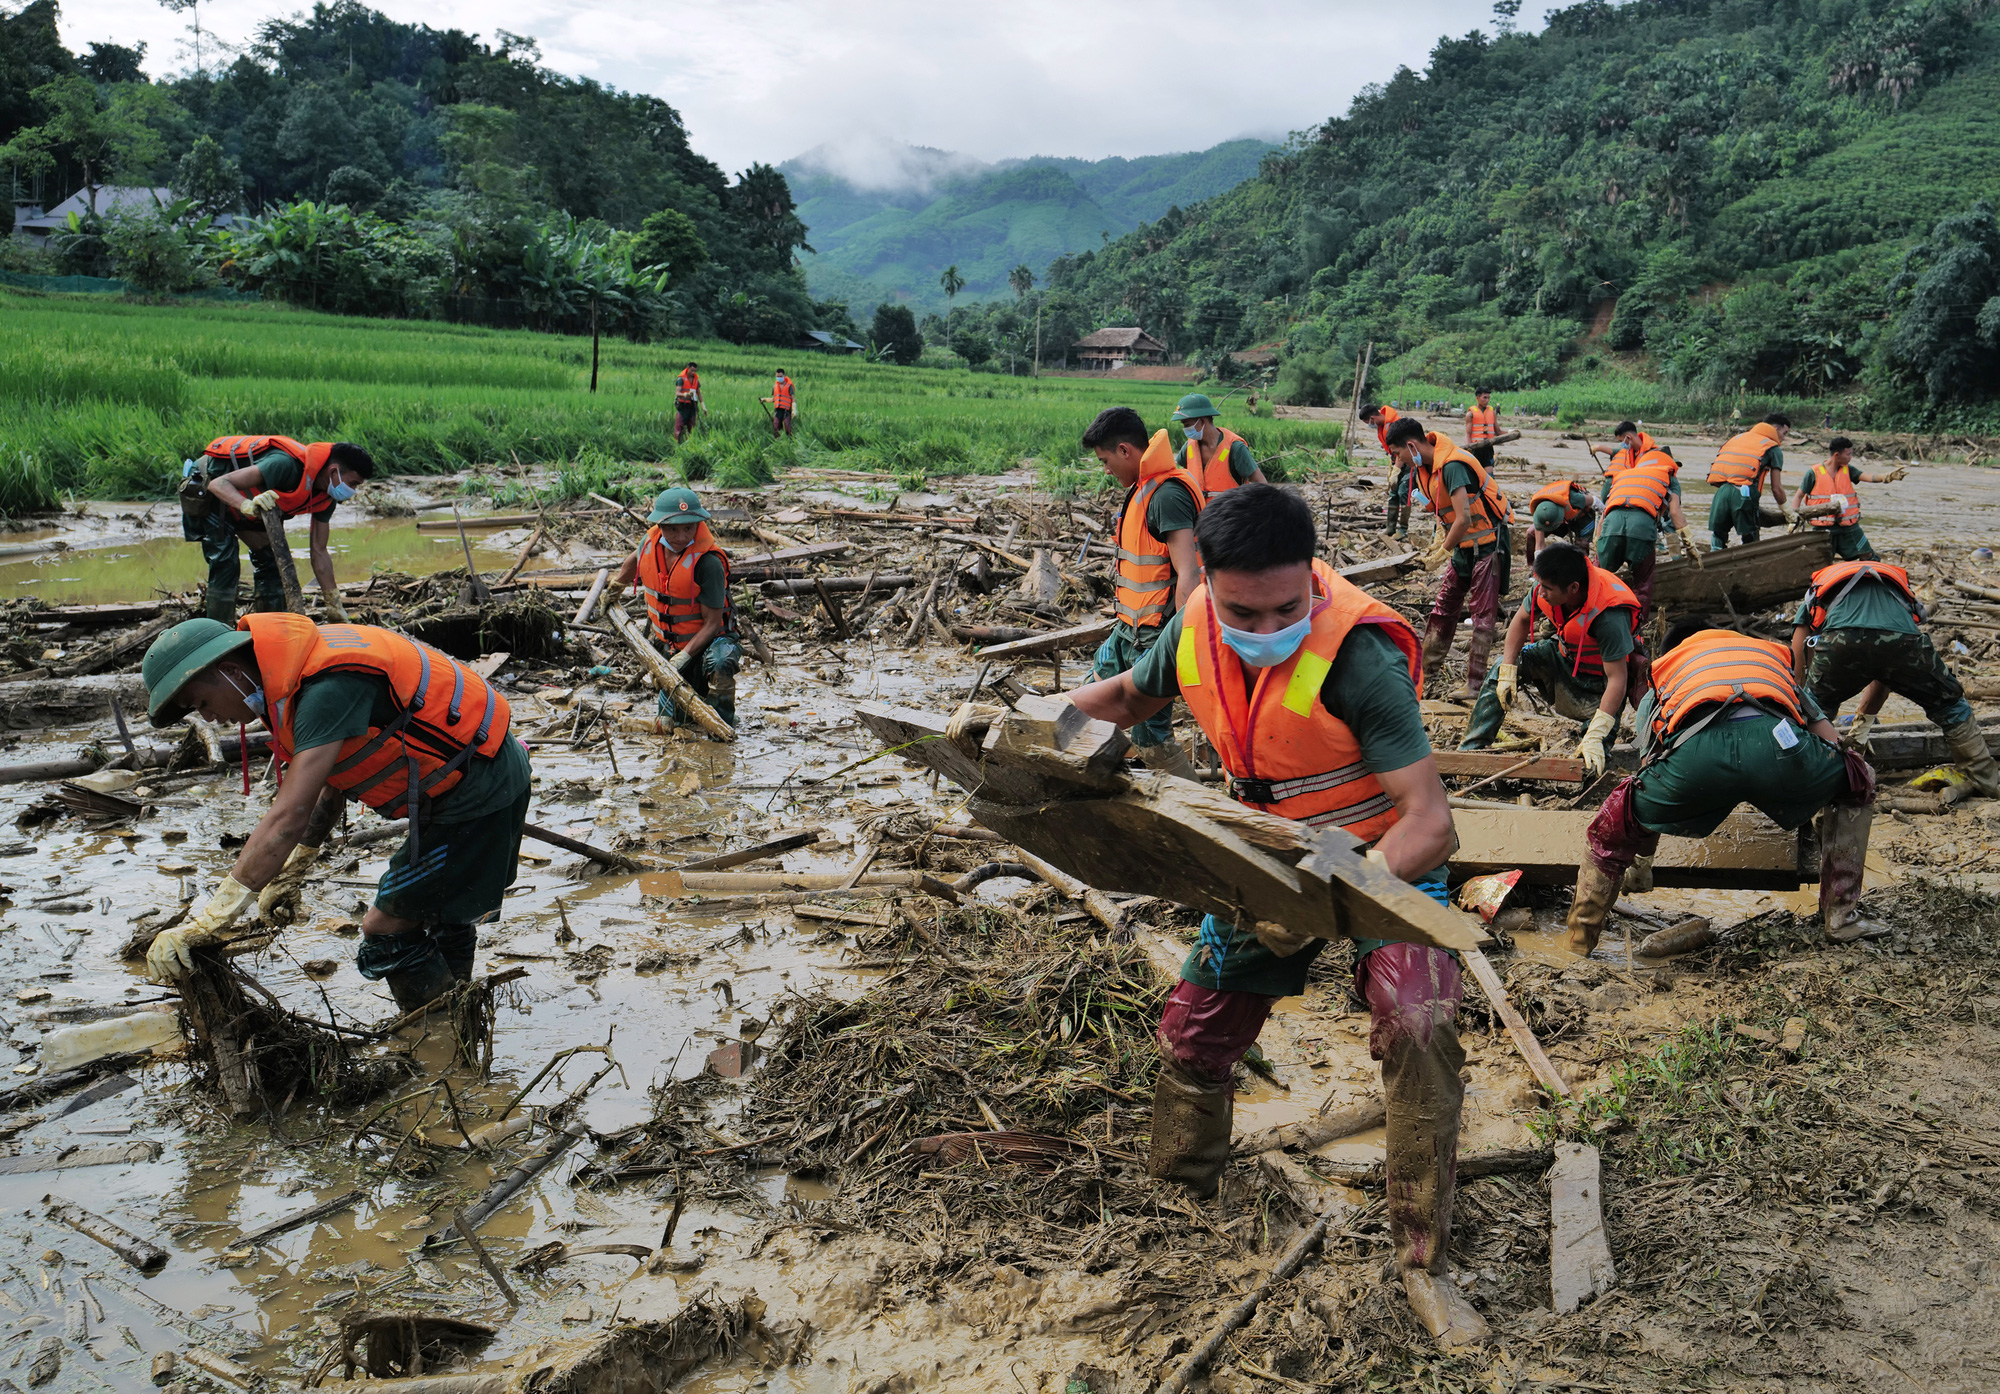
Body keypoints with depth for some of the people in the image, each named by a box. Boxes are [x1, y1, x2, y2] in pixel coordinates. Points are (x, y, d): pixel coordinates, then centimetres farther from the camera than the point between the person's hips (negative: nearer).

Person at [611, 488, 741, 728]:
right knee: (668, 723, 8)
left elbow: (712, 624, -24)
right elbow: (635, 560, 18)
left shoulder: (708, 563, -28)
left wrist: (684, 657, -33)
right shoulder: (650, 543, -11)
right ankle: (697, 692, 39)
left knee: (719, 665, -42)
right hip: (669, 645, 6)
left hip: (708, 641, -5)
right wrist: (616, 585, 34)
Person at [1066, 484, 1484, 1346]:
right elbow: (1127, 697, 8)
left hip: (1386, 860, -5)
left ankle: (1423, 1263, -10)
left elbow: (1427, 818, -36)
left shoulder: (1359, 656, -33)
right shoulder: (1193, 631, -16)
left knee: (1417, 1031, -28)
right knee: (1193, 1032, 10)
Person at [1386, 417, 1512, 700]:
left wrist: (1442, 552, -18)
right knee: (1443, 608, 12)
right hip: (1464, 546, 9)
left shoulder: (1452, 466, -26)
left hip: (1488, 544, -9)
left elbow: (1464, 518, -29)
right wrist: (1439, 543, 4)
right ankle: (1427, 670, 21)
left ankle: (1475, 684, 0)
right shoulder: (1424, 468, 3)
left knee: (1482, 615, -4)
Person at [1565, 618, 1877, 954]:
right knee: (1857, 782, 34)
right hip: (1777, 741, 1)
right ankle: (1841, 917, 34)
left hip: (1694, 753, 0)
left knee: (1614, 826, 25)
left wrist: (1644, 856, 51)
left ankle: (1577, 949, 30)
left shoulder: (1662, 676, 41)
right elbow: (1830, 740, 35)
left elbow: (1648, 773, 37)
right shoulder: (1770, 653, 45)